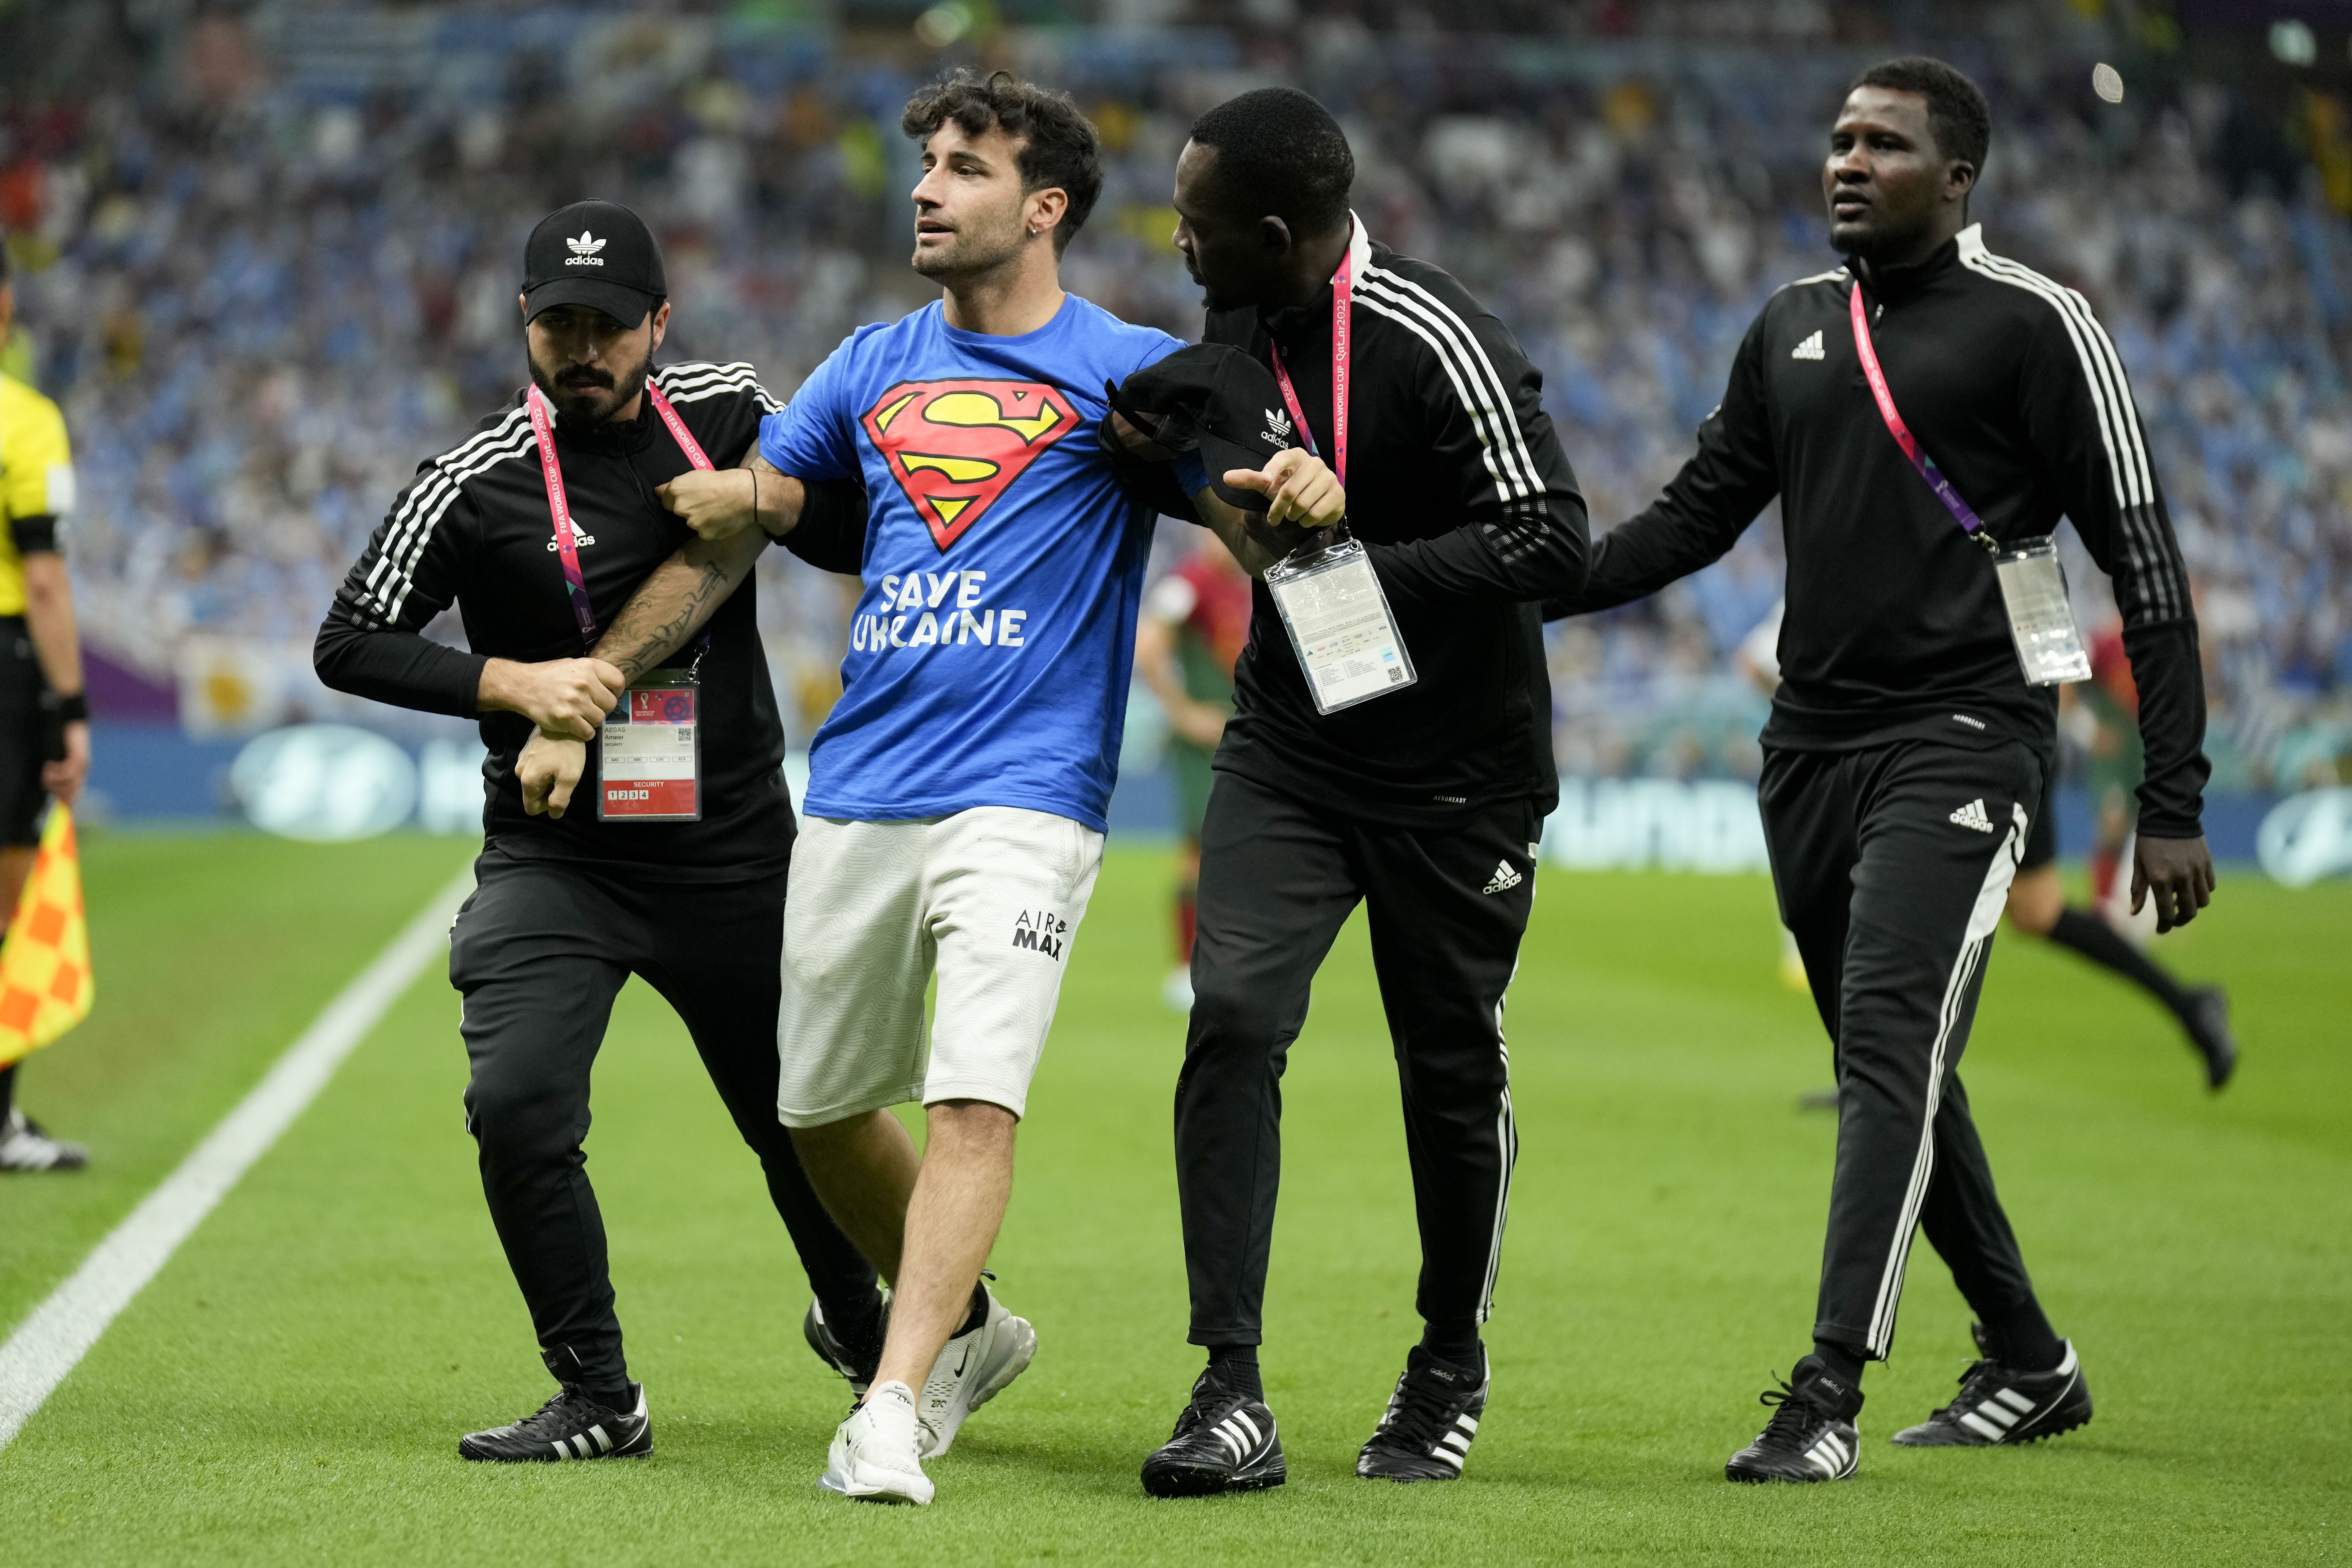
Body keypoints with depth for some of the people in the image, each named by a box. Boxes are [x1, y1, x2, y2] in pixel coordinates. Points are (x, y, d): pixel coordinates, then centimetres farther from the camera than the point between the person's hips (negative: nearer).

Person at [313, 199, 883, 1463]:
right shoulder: (479, 482, -9)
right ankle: (599, 1401, -4)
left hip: (736, 849, 2)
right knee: (517, 1106, -19)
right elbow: (350, 644, -8)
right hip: (556, 852, -2)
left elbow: (867, 538, 13)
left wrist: (779, 503, -7)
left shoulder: (732, 411, 0)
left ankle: (858, 1325, 40)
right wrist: (517, 683, -19)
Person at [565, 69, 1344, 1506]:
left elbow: (1258, 530, -4)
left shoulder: (1132, 368, 2)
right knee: (821, 1110, 12)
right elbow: (724, 538, 18)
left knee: (976, 1099, -20)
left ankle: (892, 1411, -23)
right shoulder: (875, 368, 15)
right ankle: (968, 1329, 33)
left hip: (1025, 801, -6)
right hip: (857, 796, 6)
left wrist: (1309, 498, -30)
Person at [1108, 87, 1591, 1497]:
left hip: (1457, 771, -5)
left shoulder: (1439, 348, -23)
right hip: (1288, 746, 5)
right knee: (1233, 1017, -13)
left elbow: (1554, 543, -24)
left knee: (1452, 1070, 8)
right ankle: (1234, 1396, -12)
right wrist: (1167, 456, -3)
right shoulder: (1238, 321, 0)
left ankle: (1450, 1374, 31)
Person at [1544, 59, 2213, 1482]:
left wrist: (2175, 804, -10)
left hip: (1960, 739, -7)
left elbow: (2142, 561, -6)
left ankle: (1830, 1395, -23)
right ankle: (2030, 1366, 26)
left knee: (1892, 1043, -19)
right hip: (1814, 747, 7)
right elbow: (1700, 512, 21)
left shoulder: (2033, 325, -6)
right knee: (1891, 1072, 12)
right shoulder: (1793, 329, 13)